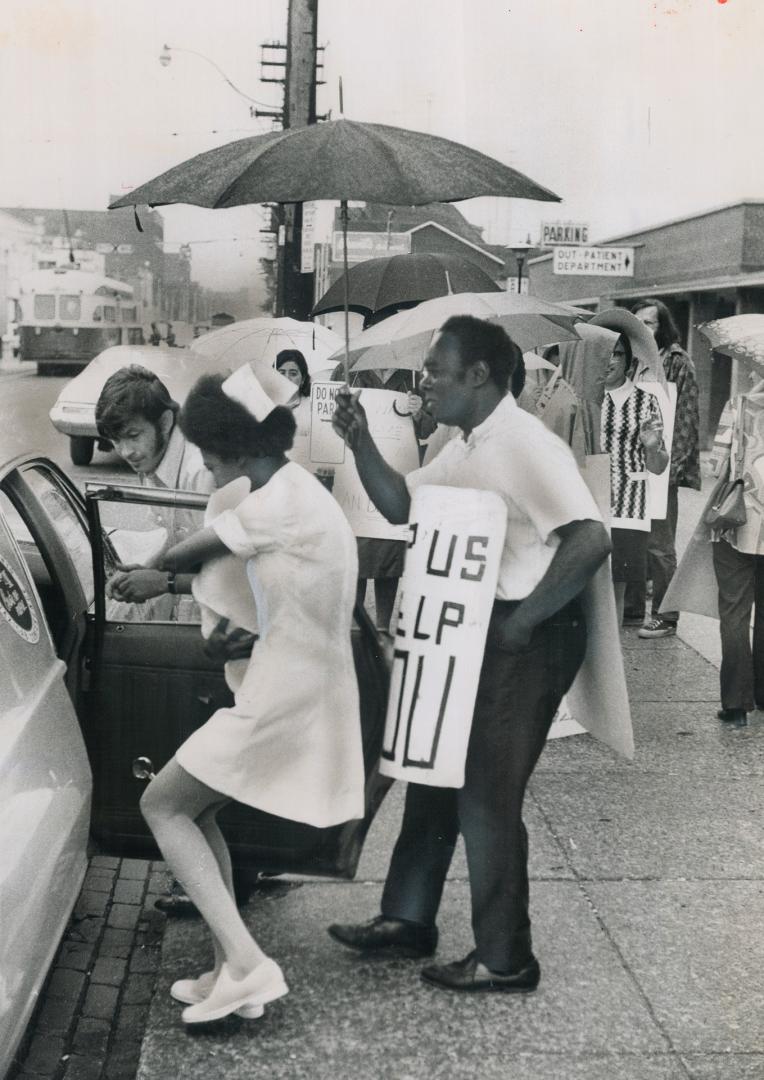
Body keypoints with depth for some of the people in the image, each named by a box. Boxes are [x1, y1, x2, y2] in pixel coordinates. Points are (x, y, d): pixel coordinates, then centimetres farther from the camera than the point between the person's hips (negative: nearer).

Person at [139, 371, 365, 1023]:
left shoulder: (279, 503, -18)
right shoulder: (300, 493, 13)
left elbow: (186, 555, -5)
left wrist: (163, 563, 16)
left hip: (283, 703, -10)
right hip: (299, 693, 10)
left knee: (162, 805, -1)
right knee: (194, 810, 16)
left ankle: (246, 963, -7)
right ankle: (229, 971, 17)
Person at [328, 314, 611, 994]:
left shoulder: (526, 445, -20)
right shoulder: (465, 449, 11)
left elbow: (591, 539, -27)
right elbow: (399, 505, 17)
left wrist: (523, 621, -21)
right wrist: (361, 442, 2)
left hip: (526, 640, -10)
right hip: (471, 631, 10)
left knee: (486, 795, -1)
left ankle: (504, 960, 14)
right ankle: (408, 920, 32)